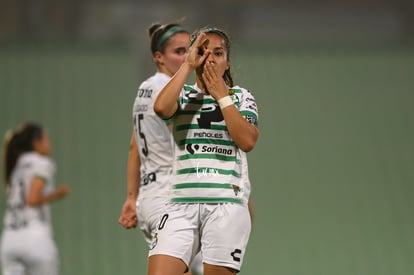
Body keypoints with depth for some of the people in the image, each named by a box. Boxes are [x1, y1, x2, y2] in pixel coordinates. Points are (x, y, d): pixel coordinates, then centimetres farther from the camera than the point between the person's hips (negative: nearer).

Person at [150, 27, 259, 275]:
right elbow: (161, 107, -14)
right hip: (182, 202, 1)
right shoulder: (183, 96, 11)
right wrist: (188, 66, -6)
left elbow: (247, 141, -8)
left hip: (227, 204, -1)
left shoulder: (240, 97, 10)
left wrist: (222, 96, -4)